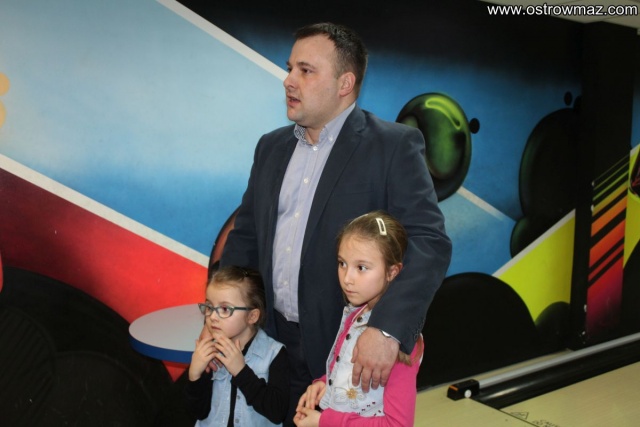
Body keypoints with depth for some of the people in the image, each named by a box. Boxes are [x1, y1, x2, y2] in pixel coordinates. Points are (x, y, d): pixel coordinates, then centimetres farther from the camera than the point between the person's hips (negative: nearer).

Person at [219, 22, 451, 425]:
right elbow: (245, 233, 13)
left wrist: (388, 329, -31)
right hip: (274, 343, 5)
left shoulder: (394, 145, -10)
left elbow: (429, 243, -19)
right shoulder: (272, 146, 9)